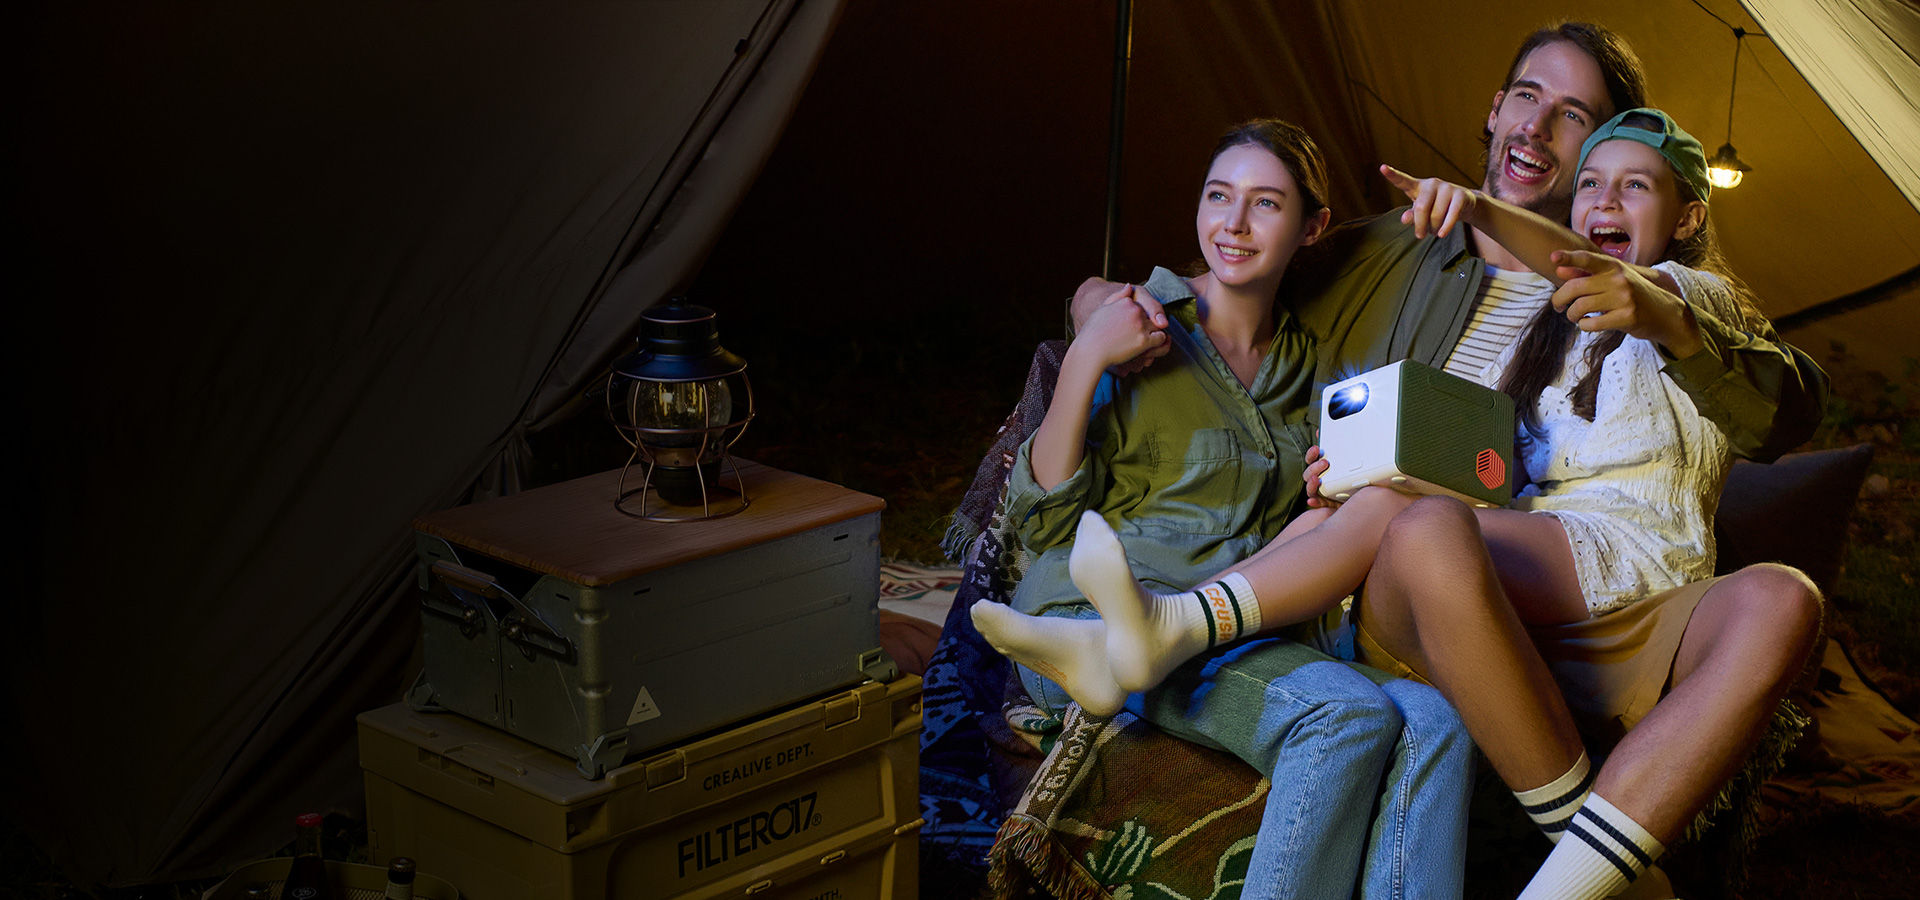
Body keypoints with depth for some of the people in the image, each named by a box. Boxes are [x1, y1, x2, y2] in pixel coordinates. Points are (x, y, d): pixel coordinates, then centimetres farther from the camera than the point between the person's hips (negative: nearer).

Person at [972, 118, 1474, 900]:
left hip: (1239, 631, 5)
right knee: (1351, 715, -31)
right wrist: (1083, 364, -12)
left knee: (1432, 724, -25)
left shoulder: (1301, 364, 17)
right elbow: (1043, 519, -2)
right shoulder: (1139, 327, 2)